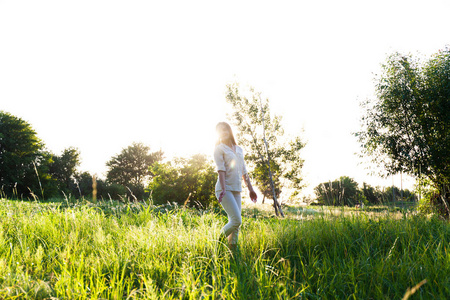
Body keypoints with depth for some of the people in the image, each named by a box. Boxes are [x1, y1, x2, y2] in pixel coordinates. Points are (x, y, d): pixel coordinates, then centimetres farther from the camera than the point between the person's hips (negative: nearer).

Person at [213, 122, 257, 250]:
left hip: (237, 190, 6)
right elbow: (221, 170, -12)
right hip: (225, 189, -6)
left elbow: (244, 171, 20)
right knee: (236, 220, -15)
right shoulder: (219, 149, -1)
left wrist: (250, 188, 18)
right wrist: (223, 189, -23)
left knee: (235, 223, 3)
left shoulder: (239, 149, 17)